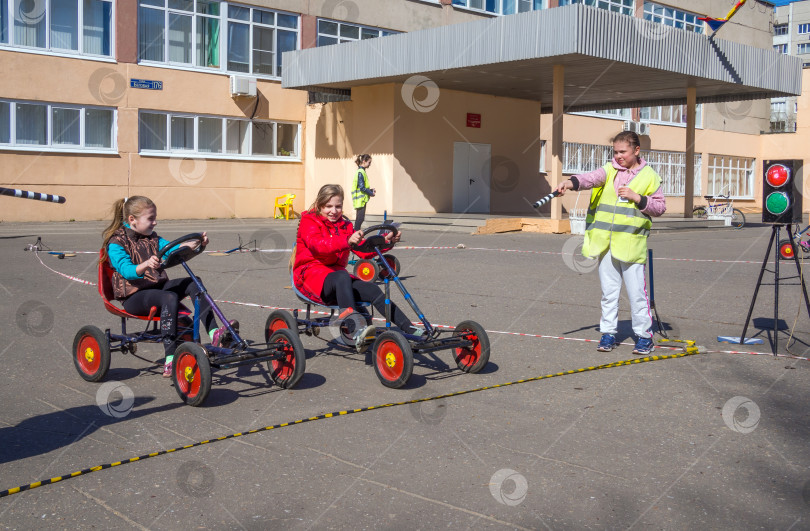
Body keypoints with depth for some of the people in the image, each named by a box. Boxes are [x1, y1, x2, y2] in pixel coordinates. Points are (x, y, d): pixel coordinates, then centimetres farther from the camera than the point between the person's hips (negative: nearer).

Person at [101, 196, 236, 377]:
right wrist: (145, 265, -45)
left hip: (158, 286, 7)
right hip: (133, 296, -7)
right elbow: (126, 270, -24)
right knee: (170, 298, -35)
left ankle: (215, 334, -21)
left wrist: (194, 244, -20)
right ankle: (170, 361, -39)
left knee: (193, 283, -14)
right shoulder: (116, 243, -7)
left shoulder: (152, 238, 16)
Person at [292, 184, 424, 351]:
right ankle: (356, 330, -59)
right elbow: (318, 245, -23)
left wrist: (385, 241, -16)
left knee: (372, 290, -20)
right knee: (342, 277, -38)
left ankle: (410, 330, -23)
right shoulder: (309, 221, 0)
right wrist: (347, 241, -41)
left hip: (337, 276, 6)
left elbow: (364, 250, 4)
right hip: (310, 274, -6)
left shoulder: (345, 225, 18)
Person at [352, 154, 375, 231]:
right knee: (360, 218, -9)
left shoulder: (361, 171, 16)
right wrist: (371, 193, -10)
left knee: (359, 218, 12)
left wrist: (371, 190, 9)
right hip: (361, 199, -10)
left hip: (362, 199, 10)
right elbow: (362, 187, -20)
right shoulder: (361, 172, -15)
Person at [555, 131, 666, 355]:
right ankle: (608, 333, 19)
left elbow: (660, 207, 5)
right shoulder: (609, 170, 8)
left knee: (636, 292, -1)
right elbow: (591, 178, -13)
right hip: (605, 242, 3)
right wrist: (571, 182, -34)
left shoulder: (649, 176, 4)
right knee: (608, 292, 9)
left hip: (632, 242, -3)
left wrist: (637, 198, -10)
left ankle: (644, 335, 11)